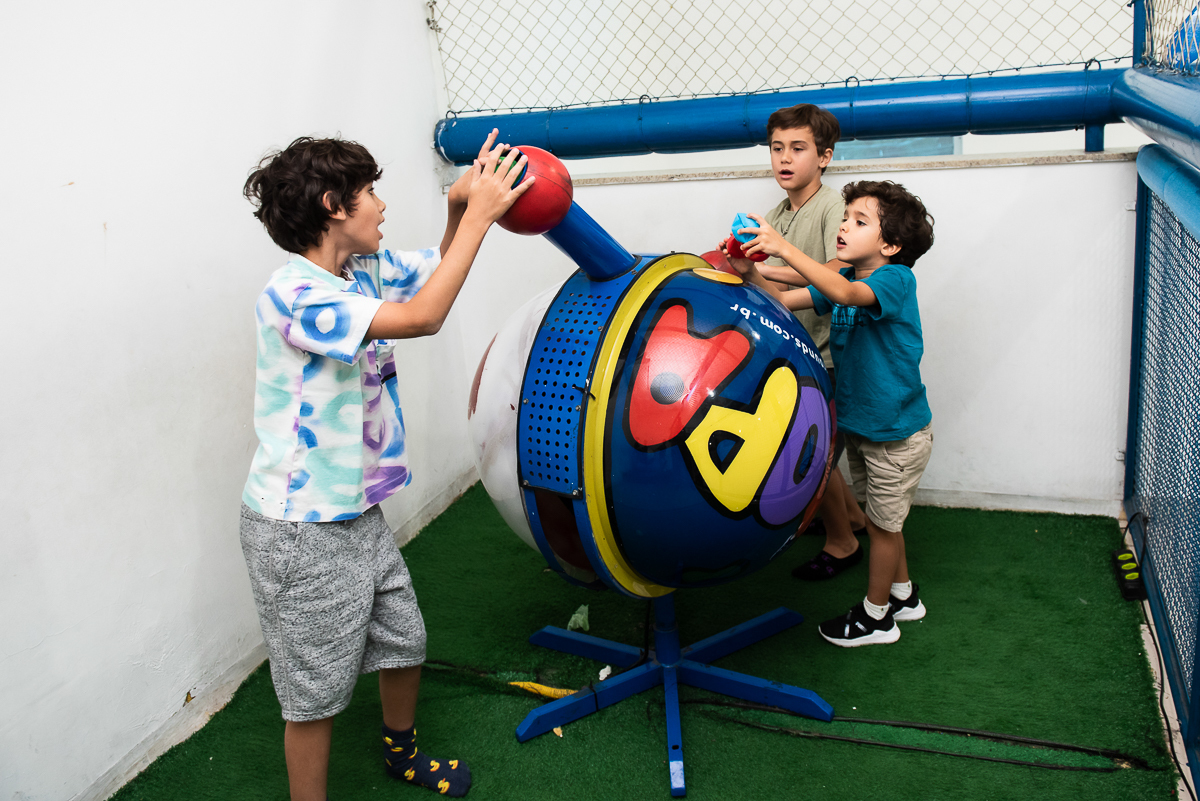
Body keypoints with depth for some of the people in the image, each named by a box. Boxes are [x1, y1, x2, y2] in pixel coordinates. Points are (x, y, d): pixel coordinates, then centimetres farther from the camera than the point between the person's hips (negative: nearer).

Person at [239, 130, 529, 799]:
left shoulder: (366, 270, 2)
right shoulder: (293, 294, -24)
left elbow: (436, 271, 18)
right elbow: (421, 318, -33)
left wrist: (461, 209, -3)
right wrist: (478, 216, -27)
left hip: (359, 514, 9)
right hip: (301, 531, -8)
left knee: (405, 643, 23)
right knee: (317, 692, 6)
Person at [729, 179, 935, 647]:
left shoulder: (896, 279, -21)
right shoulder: (843, 279, 4)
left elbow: (845, 293, -41)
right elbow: (785, 301, -4)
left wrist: (784, 248, -48)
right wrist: (750, 273, -23)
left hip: (897, 432, -8)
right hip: (858, 424, 8)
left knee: (881, 523, 8)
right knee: (883, 519, 21)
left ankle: (875, 616, 26)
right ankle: (903, 595, 41)